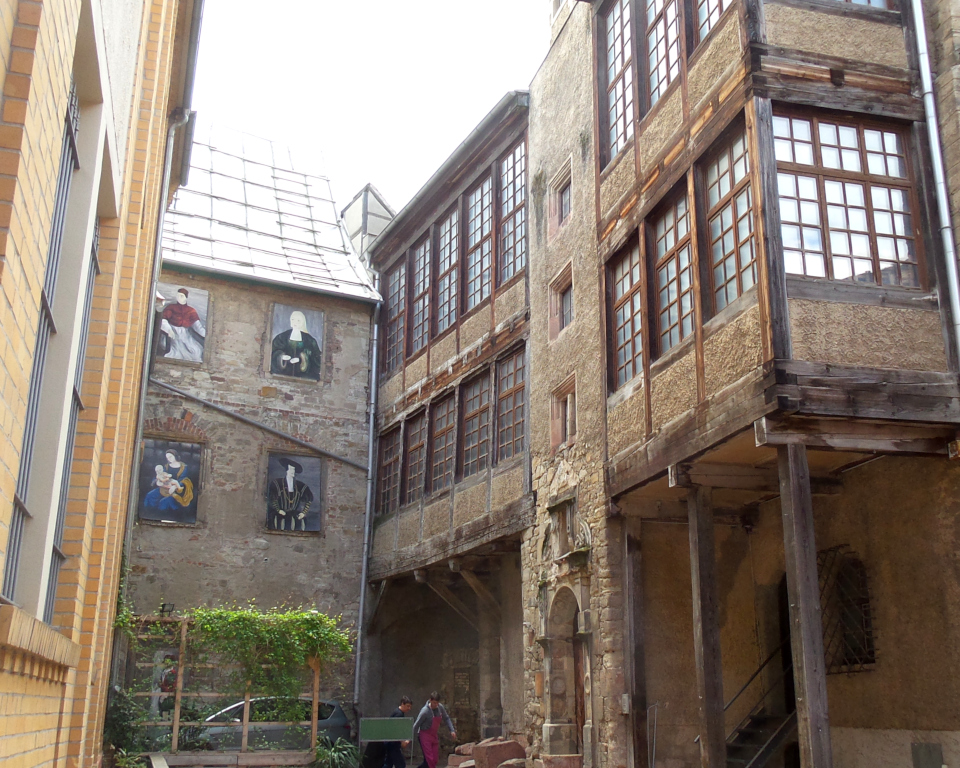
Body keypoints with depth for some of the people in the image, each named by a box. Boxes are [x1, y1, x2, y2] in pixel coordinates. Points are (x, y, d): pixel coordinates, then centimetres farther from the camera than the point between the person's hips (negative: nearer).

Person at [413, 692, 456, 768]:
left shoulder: (440, 707, -5)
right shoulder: (425, 711, -22)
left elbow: (446, 718, 11)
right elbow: (416, 725, -16)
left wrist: (452, 730, 3)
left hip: (435, 736, 7)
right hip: (425, 736, -7)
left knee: (435, 759, 7)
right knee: (429, 759, -10)